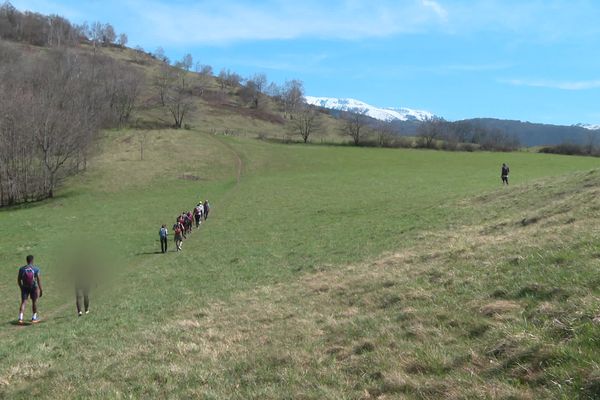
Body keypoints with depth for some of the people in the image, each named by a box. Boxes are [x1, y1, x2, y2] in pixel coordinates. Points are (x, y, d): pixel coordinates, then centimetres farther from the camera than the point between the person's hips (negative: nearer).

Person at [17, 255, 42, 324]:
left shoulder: (22, 269, -2)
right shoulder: (36, 268, -9)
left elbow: (18, 280, 5)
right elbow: (38, 280, -13)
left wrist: (21, 287, 20)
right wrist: (40, 290, -9)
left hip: (24, 287, 1)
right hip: (33, 287, -1)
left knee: (23, 302, 1)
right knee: (34, 302, 13)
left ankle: (20, 318, -14)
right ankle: (34, 318, 20)